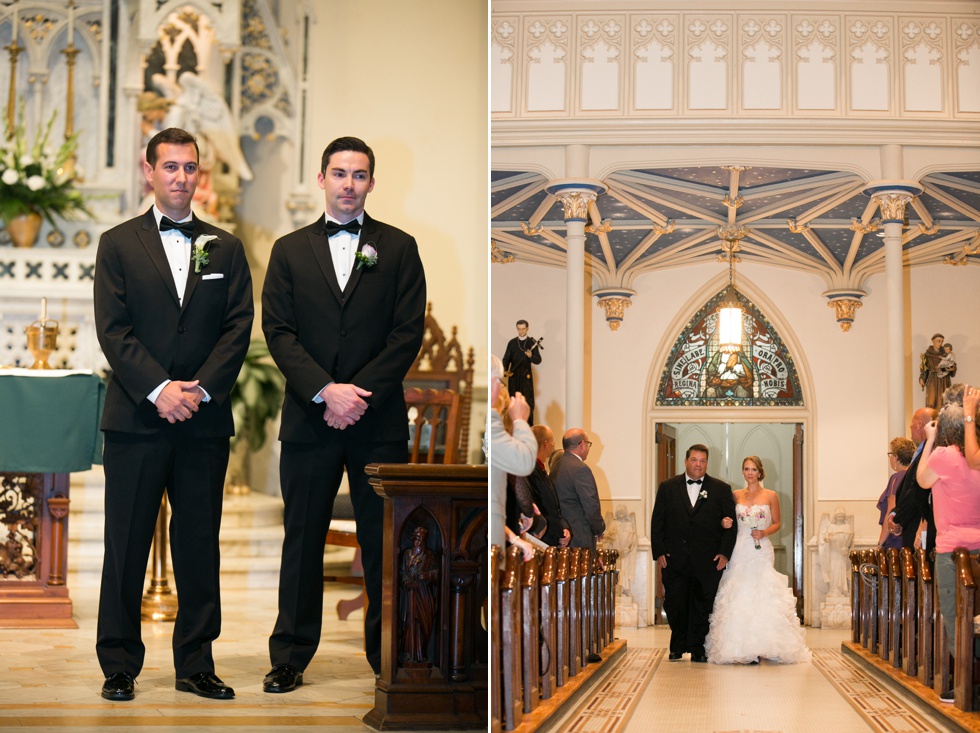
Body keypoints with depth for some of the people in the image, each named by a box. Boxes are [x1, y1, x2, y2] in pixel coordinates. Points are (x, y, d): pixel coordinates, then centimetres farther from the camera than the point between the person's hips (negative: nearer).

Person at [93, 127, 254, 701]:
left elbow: (238, 328, 4)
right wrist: (158, 389, -14)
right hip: (135, 417, -2)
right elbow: (113, 329, -3)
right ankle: (119, 665, 11)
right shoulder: (118, 244, 6)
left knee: (200, 546, 6)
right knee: (127, 545, 2)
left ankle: (196, 664, 14)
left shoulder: (226, 248, 12)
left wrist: (200, 389, -10)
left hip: (205, 419, 2)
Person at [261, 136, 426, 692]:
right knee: (303, 540, 5)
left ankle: (388, 654, 13)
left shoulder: (398, 248, 8)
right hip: (309, 418, 1)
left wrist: (361, 393, -11)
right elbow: (278, 330, 2)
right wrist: (325, 390, -12)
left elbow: (409, 332, 0)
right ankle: (291, 656, 14)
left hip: (379, 419, -1)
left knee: (384, 541, 2)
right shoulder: (290, 250, 11)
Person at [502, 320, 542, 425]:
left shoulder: (532, 343, 1)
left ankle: (529, 427, -3)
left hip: (526, 375, -2)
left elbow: (538, 360, -1)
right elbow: (506, 358, 7)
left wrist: (531, 356, -22)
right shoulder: (512, 343, 8)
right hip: (513, 374, 2)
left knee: (527, 400, -6)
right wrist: (505, 370, -11)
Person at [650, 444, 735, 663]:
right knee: (675, 606, 3)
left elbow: (731, 523, 4)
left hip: (707, 562, 0)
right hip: (674, 560, 1)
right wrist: (659, 552, -3)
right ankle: (677, 647, 19)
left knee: (702, 607, 4)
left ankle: (698, 649, 15)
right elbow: (657, 522, 5)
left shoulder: (721, 489, 5)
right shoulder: (667, 487, 7)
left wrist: (725, 553, -5)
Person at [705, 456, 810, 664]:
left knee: (762, 595, -8)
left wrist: (764, 532, -10)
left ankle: (761, 646, -3)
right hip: (740, 550, 2)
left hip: (762, 550, -2)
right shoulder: (736, 496, 10)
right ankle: (741, 648, -1)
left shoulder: (770, 496, 3)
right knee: (739, 597, -3)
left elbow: (777, 523, 7)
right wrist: (725, 524, -6)